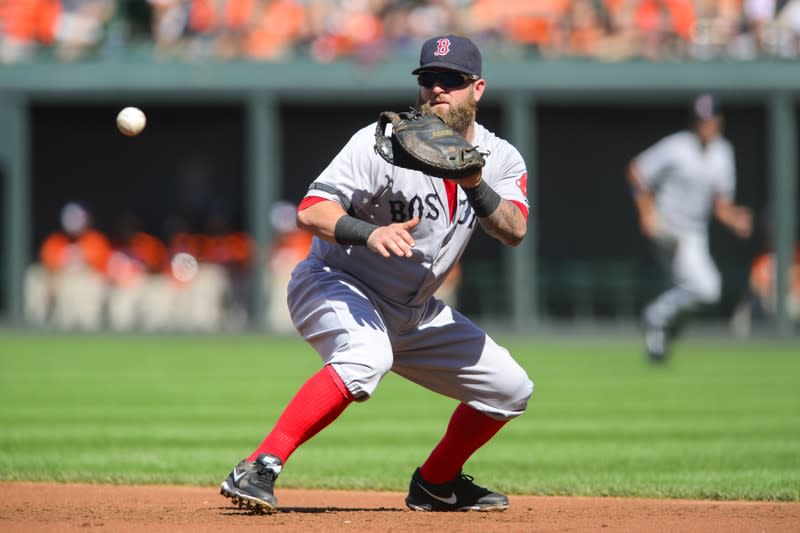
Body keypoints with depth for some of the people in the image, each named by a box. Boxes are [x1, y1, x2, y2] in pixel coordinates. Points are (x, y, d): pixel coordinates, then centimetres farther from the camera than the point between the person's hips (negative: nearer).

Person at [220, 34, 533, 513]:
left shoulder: (500, 158, -2)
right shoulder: (383, 143, -18)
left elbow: (514, 231, -18)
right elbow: (311, 211, -25)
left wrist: (474, 186, -36)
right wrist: (370, 233, -43)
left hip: (414, 311, 7)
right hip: (335, 285, -7)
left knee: (510, 388, 6)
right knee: (367, 358, -39)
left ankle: (436, 484, 28)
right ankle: (259, 470, -40)